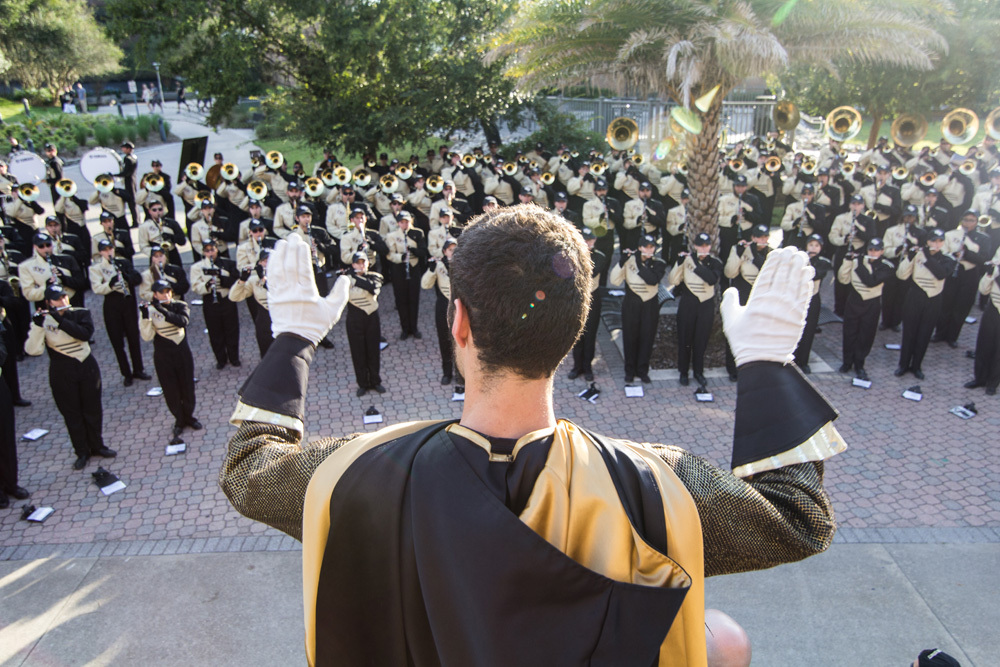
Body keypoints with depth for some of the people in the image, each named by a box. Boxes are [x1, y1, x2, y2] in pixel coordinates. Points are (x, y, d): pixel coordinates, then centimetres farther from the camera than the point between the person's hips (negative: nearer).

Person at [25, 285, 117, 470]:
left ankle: (97, 446, 30)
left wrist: (61, 320, -28)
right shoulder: (43, 321, -6)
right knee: (72, 414, 7)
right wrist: (37, 326, -28)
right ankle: (82, 453, 21)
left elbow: (86, 334, -23)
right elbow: (33, 350, -16)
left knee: (93, 409, 12)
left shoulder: (81, 314, -4)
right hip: (62, 373, -1)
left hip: (87, 367, 1)